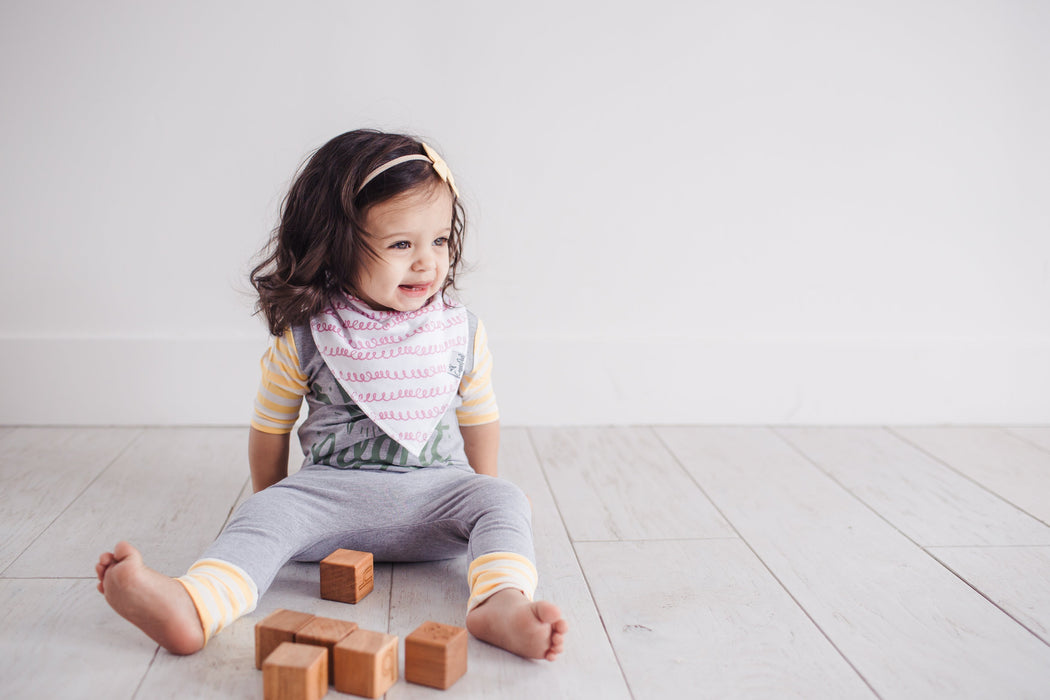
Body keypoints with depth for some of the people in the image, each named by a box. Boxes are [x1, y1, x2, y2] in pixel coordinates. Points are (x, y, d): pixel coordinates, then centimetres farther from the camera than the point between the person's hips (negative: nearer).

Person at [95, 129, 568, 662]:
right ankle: (191, 610, -48)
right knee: (267, 513, -26)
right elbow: (270, 426, 11)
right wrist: (272, 499, 17)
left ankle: (500, 605, -49)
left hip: (436, 490, 1)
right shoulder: (303, 338, -4)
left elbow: (479, 417, 16)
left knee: (503, 500, -25)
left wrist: (484, 492, 19)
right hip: (330, 489, -1)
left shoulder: (462, 332, 1)